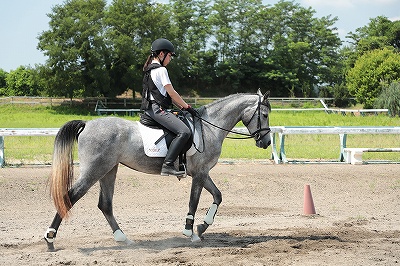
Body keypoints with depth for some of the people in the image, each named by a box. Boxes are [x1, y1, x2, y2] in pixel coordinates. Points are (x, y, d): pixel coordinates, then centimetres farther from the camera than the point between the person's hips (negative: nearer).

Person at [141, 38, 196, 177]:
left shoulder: (150, 69, 21)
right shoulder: (161, 70, -10)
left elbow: (167, 94, 22)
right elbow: (172, 93, -12)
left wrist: (182, 106, 17)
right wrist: (186, 107, -2)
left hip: (150, 108, 11)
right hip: (157, 109, -11)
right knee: (184, 132, -23)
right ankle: (168, 165, -29)